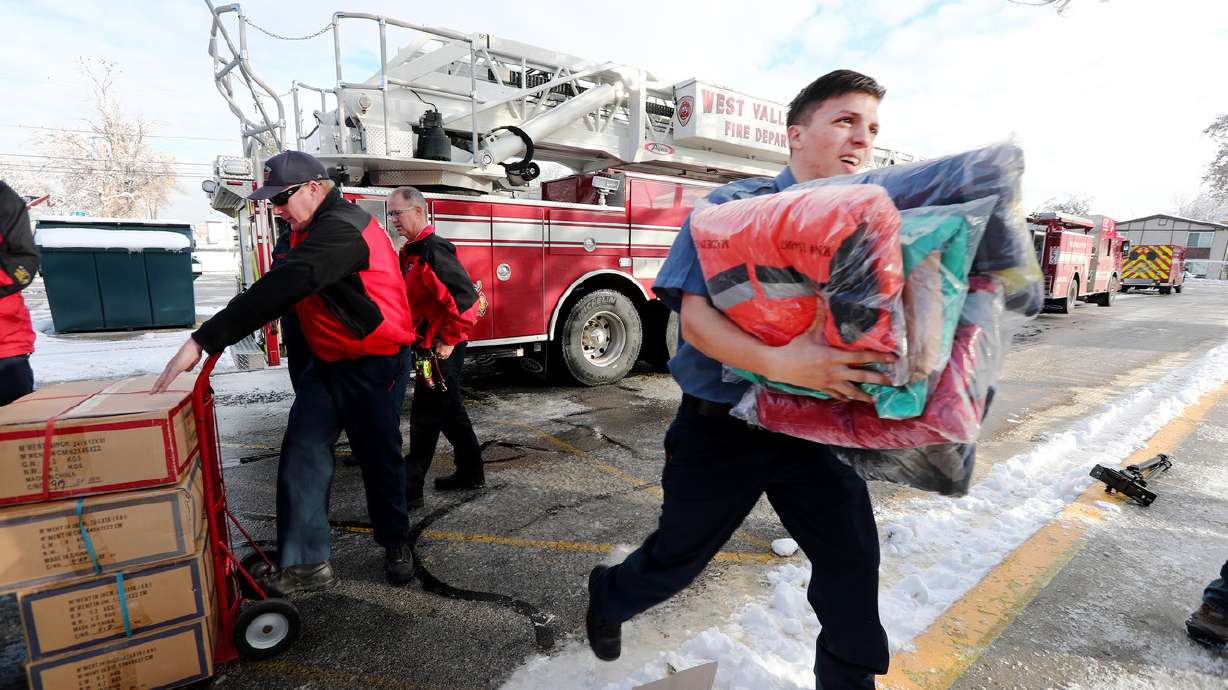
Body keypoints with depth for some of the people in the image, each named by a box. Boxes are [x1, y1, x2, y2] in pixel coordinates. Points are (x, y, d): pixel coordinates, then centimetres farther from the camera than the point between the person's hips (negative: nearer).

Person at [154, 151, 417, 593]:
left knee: (379, 459, 5)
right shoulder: (312, 229, 12)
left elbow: (281, 288, -32)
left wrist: (204, 340, -33)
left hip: (374, 365, -9)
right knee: (302, 456, 3)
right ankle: (306, 563, 12)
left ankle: (396, 545, 27)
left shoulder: (340, 229, -22)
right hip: (327, 362, 9)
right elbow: (284, 289, 17)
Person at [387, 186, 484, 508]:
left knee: (425, 416, -3)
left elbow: (466, 297, -26)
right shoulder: (411, 252, 15)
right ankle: (471, 473, 29)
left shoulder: (434, 249, -17)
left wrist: (448, 341, -21)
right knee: (450, 411, 16)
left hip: (442, 348, -10)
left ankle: (410, 489, 8)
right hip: (429, 346, 10)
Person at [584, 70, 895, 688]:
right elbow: (695, 316, -19)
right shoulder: (732, 208, -9)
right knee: (678, 555, 14)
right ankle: (609, 598, 48)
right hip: (722, 423, -3)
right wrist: (778, 363, -35)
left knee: (853, 562, 3)